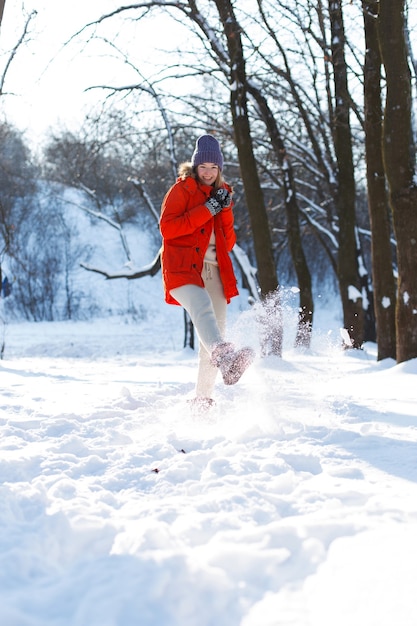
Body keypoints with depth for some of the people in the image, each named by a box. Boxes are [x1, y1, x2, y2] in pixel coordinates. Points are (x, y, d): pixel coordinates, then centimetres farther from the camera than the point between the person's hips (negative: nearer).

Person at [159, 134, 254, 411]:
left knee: (216, 331, 2)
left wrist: (225, 210, 0)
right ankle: (226, 358, -63)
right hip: (183, 269, -6)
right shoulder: (182, 190, 5)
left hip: (214, 272, 7)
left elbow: (229, 242, 17)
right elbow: (167, 228, -10)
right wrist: (207, 209, -12)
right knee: (203, 309, -35)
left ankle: (203, 398, 14)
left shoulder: (222, 194, 22)